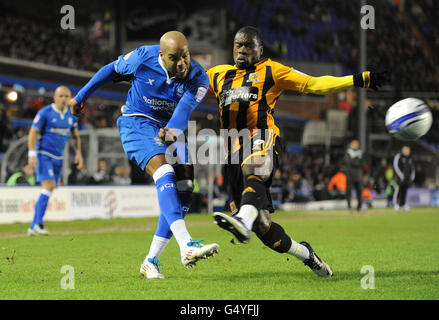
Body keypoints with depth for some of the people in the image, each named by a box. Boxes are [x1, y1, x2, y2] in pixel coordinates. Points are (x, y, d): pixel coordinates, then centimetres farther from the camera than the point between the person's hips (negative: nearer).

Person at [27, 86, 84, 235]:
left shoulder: (71, 115, 9)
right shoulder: (45, 113, -9)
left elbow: (76, 135, 21)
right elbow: (33, 132, -9)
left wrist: (79, 153, 10)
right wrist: (32, 154, -17)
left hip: (58, 157, 6)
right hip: (43, 154, -6)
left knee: (49, 190, 5)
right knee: (49, 185, -21)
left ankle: (34, 227, 10)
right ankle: (38, 223, -21)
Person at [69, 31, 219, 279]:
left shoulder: (198, 79, -11)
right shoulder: (143, 58, -14)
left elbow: (183, 110, -26)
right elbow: (112, 70, 4)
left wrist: (171, 131, -47)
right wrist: (82, 96, 12)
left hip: (170, 128, 5)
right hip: (137, 124, -5)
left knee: (183, 192, -5)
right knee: (165, 173, -29)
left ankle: (151, 261, 5)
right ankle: (186, 246, -45)